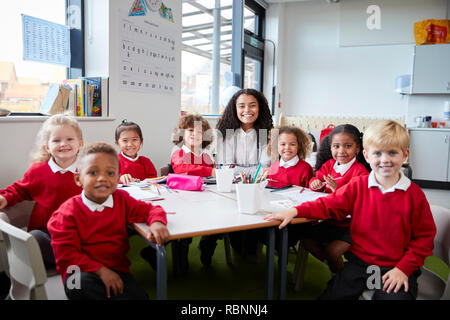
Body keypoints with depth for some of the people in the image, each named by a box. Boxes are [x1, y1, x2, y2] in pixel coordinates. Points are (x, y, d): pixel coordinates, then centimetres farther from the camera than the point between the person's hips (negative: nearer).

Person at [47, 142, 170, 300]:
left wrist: (156, 222, -19)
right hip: (83, 272, -1)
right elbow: (67, 255, -10)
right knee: (82, 285, -36)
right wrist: (100, 270, -20)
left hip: (117, 269, 2)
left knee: (138, 295, -24)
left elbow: (150, 210, 7)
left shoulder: (121, 199, 3)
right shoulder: (68, 212, -9)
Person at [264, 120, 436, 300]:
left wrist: (404, 268, -9)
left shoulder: (414, 194, -6)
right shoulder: (358, 186, -2)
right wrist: (295, 211, -18)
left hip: (396, 268, -1)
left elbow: (424, 236, 0)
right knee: (331, 295, -6)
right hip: (359, 263, 2)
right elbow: (330, 204, -3)